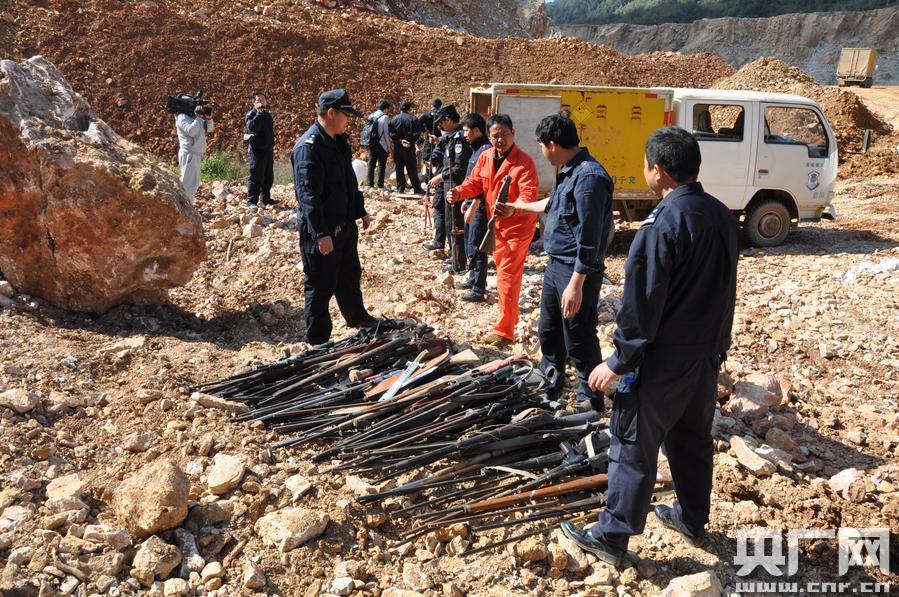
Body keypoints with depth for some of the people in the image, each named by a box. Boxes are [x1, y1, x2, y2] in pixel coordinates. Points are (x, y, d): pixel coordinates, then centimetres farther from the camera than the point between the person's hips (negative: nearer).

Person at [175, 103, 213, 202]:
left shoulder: (194, 117, 17)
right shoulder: (182, 117, -7)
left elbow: (209, 129, 14)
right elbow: (190, 131, -22)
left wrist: (208, 117, -4)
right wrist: (199, 117, -18)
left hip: (196, 155, 9)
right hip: (189, 154, -9)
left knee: (194, 183, 15)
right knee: (188, 183, -10)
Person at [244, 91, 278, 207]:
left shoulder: (268, 115, 17)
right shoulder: (251, 115, -6)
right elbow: (252, 127, -28)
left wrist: (272, 149, 25)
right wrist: (259, 113, -28)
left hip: (267, 150, 7)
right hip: (256, 150, -7)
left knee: (268, 177, 11)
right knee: (256, 176, -8)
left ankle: (266, 198, 22)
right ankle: (251, 201, -5)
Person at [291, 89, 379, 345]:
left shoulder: (339, 141, 10)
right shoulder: (308, 147, -21)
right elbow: (308, 194, -26)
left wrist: (361, 211, 21)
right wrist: (321, 233, -29)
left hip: (345, 225, 9)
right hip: (321, 232, -9)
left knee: (350, 277, 25)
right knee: (320, 287, 2)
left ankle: (358, 318, 45)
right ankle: (317, 341, 14)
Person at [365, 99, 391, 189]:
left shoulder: (371, 116, 6)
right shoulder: (385, 118, -11)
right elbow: (387, 133, -11)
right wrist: (389, 147, -4)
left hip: (371, 144, 5)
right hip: (382, 145, -5)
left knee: (371, 164, 11)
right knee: (381, 165, 0)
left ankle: (370, 184, 13)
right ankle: (380, 185, -1)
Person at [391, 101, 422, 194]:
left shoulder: (395, 118, 0)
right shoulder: (414, 119, -1)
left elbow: (392, 134, -8)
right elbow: (416, 134, -8)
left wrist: (400, 141, -8)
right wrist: (411, 142, -8)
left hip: (398, 148, 0)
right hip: (410, 148, 0)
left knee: (399, 168, 8)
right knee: (412, 169, 3)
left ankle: (400, 188, 7)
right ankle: (417, 189, 1)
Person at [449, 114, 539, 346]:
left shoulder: (524, 162, -20)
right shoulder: (485, 157, 1)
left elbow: (529, 196, -29)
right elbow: (474, 182, 7)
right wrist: (459, 192, -15)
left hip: (518, 225, -8)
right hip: (496, 225, 8)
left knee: (506, 276, -10)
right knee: (505, 272, 23)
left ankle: (504, 331, -5)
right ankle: (510, 316, 44)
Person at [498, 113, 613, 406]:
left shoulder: (589, 177, -22)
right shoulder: (569, 171, 10)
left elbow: (588, 238, -25)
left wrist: (576, 284, -26)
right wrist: (517, 207, 41)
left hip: (576, 271, -10)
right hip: (555, 265, 10)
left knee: (579, 340, 0)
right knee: (548, 331, 23)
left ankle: (591, 401, 16)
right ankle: (550, 383, 42)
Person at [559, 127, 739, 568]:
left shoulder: (662, 225, -23)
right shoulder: (721, 216, 3)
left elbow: (641, 305, -22)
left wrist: (620, 361, -14)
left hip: (663, 361, -8)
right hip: (708, 354, 8)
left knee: (634, 447, 3)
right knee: (693, 439, 22)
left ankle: (612, 538, 14)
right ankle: (692, 520, 37)